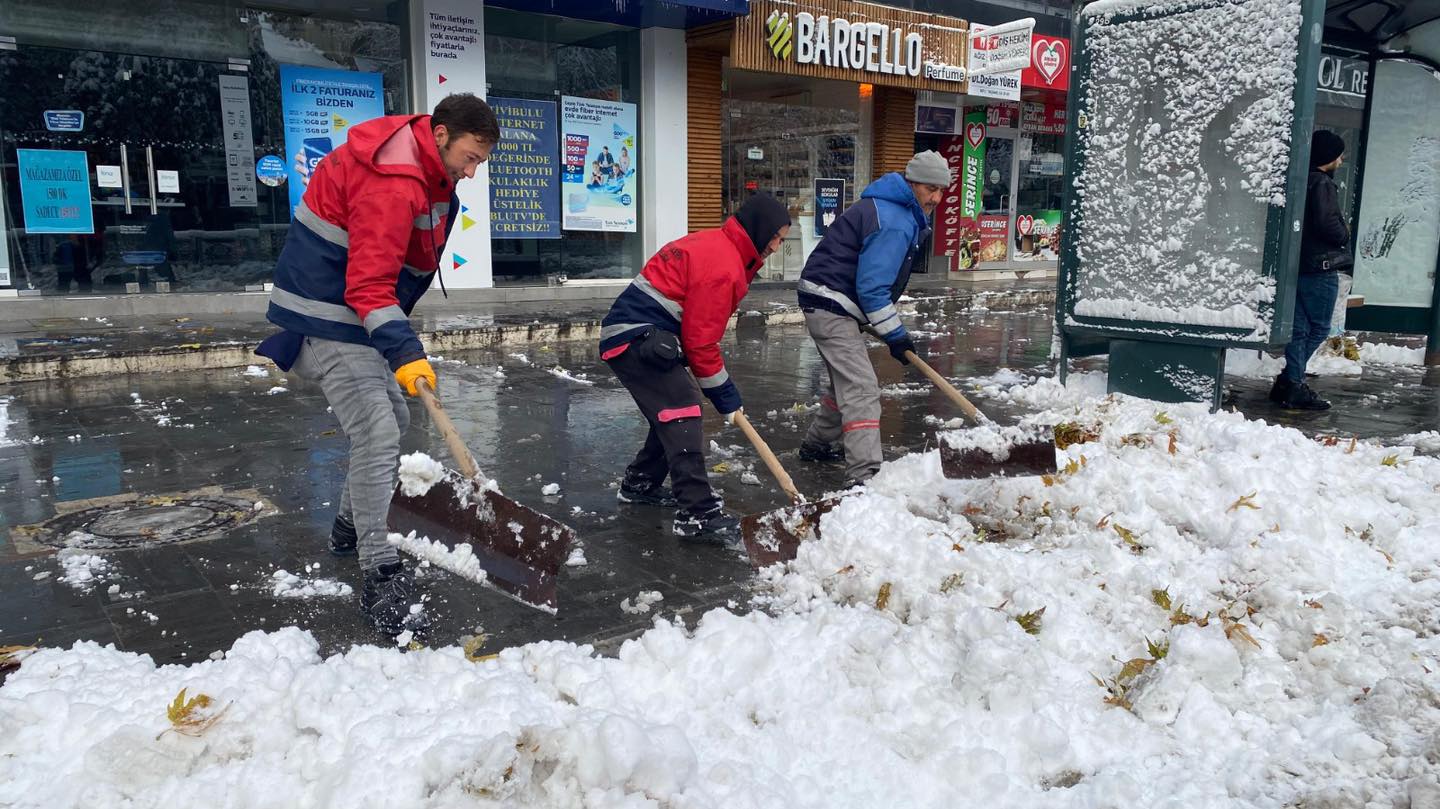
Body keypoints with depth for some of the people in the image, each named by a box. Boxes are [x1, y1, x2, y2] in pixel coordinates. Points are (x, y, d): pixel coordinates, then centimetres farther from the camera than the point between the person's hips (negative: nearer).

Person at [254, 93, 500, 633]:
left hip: (356, 314, 11)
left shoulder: (428, 172, 8)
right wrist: (403, 351, -39)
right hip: (328, 316, -11)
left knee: (391, 421, 20)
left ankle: (353, 527, 38)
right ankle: (381, 579, -13)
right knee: (377, 437, -17)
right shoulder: (392, 185, -26)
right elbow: (368, 286, -31)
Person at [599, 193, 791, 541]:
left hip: (627, 333, 11)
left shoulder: (713, 243, 16)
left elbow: (697, 326, 20)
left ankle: (639, 485, 33)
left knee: (672, 414, 17)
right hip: (638, 339, -11)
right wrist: (725, 394, -4)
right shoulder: (723, 266, -16)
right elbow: (700, 340, -15)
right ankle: (697, 516, -15)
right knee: (682, 414, -14)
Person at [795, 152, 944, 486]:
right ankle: (864, 476, -19)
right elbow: (871, 288, -23)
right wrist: (895, 335, -15)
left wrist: (893, 329, 22)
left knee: (845, 379, 25)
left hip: (829, 305, 11)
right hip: (831, 306, -11)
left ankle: (816, 444, 40)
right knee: (862, 389, -15)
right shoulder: (893, 223, -20)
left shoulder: (903, 214, 15)